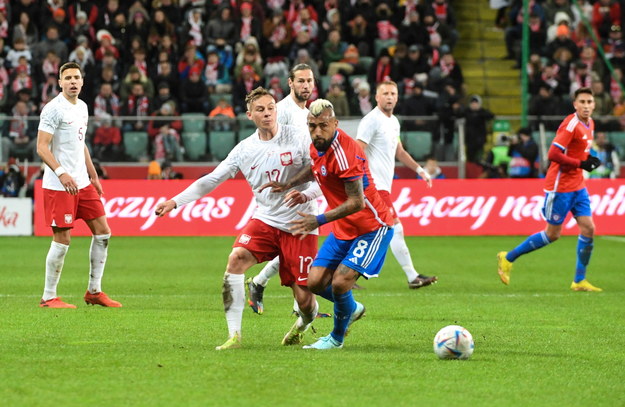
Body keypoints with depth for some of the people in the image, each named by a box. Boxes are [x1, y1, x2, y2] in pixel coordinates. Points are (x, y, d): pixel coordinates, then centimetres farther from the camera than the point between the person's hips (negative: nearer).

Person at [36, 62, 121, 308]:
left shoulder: (82, 107, 13)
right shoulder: (54, 109, -12)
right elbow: (41, 147, -17)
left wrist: (93, 175, 24)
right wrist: (61, 173, -29)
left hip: (82, 183, 9)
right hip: (58, 185, -8)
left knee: (102, 232, 8)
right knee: (62, 239, -7)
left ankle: (94, 291, 18)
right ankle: (48, 297, 5)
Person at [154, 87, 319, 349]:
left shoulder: (297, 138, -6)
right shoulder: (245, 150, 3)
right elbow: (211, 180, 7)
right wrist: (175, 201, 1)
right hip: (265, 219, 3)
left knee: (303, 298, -5)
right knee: (236, 258, -26)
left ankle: (304, 324, 35)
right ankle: (234, 335, -23)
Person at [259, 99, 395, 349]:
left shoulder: (345, 153, -27)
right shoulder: (317, 146, -1)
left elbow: (356, 202, -27)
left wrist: (319, 221, -29)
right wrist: (288, 185, 14)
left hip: (371, 227, -8)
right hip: (343, 229, 8)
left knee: (340, 282, -18)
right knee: (315, 282, 1)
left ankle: (337, 337, 8)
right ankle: (352, 309, 31)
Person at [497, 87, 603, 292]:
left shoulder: (589, 124, 9)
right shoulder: (571, 125, -19)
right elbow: (553, 154, -24)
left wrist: (589, 160, 4)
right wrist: (581, 164, -22)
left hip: (577, 186, 8)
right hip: (560, 187, -8)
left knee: (588, 229, 0)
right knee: (552, 234, 0)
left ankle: (579, 281, 8)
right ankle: (508, 258, 16)